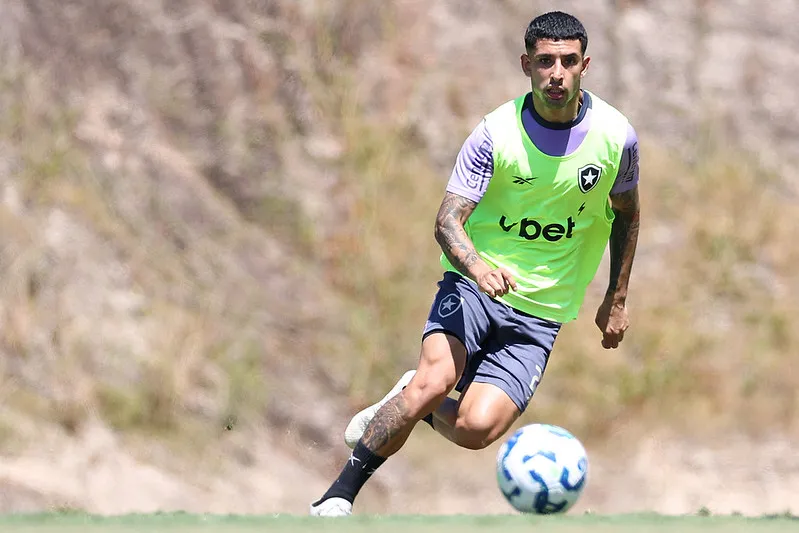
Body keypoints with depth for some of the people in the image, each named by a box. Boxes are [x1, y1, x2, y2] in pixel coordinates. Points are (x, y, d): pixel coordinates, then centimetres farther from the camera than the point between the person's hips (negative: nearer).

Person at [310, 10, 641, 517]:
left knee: (477, 427, -20)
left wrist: (617, 300, 16)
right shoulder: (497, 132, -10)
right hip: (473, 284, -1)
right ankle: (340, 495, -15)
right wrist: (478, 267, -35)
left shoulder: (616, 137, -5)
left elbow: (627, 214, 14)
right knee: (435, 378, -30)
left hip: (540, 313, 1)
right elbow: (448, 219, -14)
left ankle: (415, 407, 15)